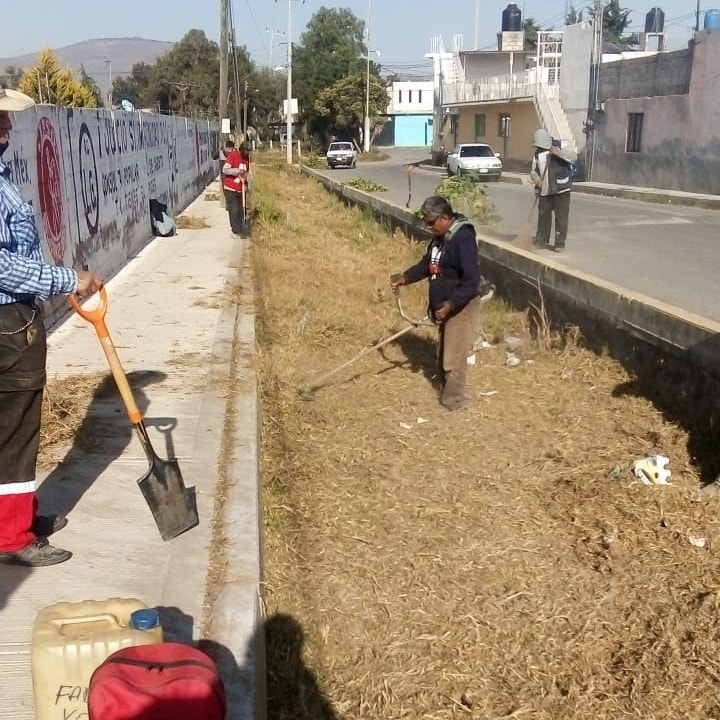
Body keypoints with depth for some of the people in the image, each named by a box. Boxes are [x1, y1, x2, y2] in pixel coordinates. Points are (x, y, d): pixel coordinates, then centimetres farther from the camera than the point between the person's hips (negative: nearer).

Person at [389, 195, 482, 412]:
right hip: (445, 306, 10)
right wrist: (405, 277, 8)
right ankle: (448, 397, 31)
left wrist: (450, 305, -28)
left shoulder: (463, 238, -23)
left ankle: (454, 405, 6)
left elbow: (471, 280, -27)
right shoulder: (440, 237, 7)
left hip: (461, 307, -10)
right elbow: (427, 264, 21)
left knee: (453, 359, -5)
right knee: (443, 356, 17)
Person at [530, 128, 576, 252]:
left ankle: (560, 243, 0)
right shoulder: (537, 155, 10)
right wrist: (537, 180, -15)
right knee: (543, 216, 11)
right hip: (545, 191, 5)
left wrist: (558, 153, -33)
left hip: (560, 190, -5)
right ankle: (541, 241, 22)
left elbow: (569, 158, -16)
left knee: (561, 217, -4)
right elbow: (533, 172, 7)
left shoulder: (557, 148, -3)